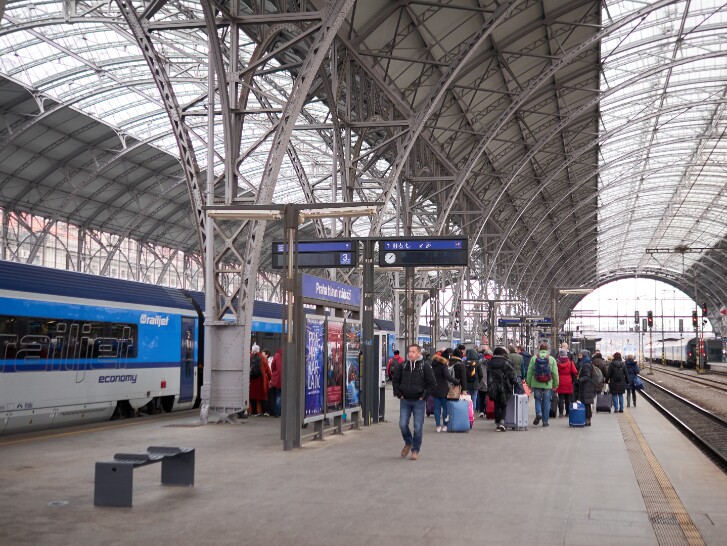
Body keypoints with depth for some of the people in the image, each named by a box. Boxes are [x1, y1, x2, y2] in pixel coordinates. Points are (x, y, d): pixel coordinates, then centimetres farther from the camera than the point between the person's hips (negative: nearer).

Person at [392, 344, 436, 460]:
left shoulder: (425, 366, -4)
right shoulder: (403, 366, 5)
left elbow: (432, 383, -2)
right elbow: (395, 380, 16)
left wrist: (424, 395, -6)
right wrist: (398, 393, 6)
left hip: (419, 401, -3)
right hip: (405, 401, 3)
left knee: (418, 427, -1)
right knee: (403, 424, -1)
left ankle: (415, 450, 14)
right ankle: (408, 443, 25)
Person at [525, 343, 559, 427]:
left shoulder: (534, 358, -2)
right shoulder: (552, 359, -2)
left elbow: (529, 371, 0)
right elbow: (555, 373, 0)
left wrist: (529, 383, 8)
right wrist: (555, 384, 11)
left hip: (536, 384, 0)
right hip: (547, 385, 0)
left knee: (538, 399, 15)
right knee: (546, 402, 8)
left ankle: (538, 413, -11)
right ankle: (545, 421, 11)